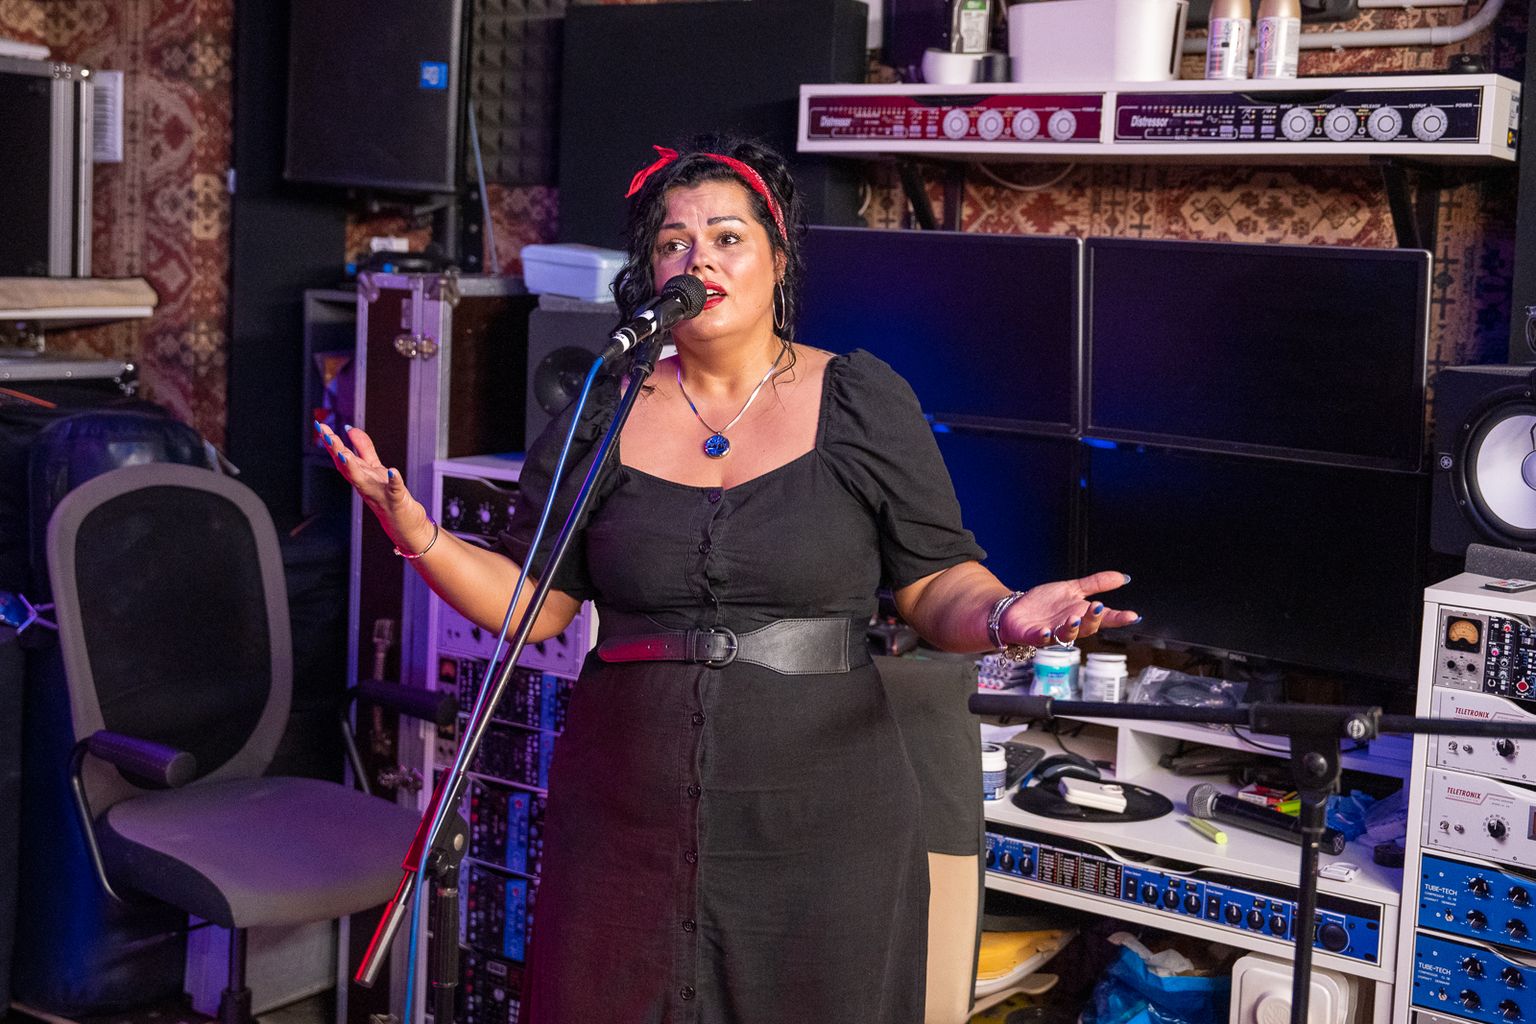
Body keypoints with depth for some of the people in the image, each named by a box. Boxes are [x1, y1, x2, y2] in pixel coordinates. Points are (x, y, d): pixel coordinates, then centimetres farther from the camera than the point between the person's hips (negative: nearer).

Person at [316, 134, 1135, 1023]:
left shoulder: (864, 404, -1)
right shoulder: (600, 419, 5)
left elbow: (938, 582, 0)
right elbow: (532, 604, 6)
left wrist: (1004, 615, -21)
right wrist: (423, 541, -9)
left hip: (821, 825, -1)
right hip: (629, 818, 2)